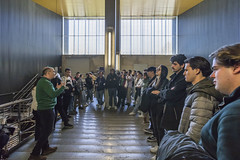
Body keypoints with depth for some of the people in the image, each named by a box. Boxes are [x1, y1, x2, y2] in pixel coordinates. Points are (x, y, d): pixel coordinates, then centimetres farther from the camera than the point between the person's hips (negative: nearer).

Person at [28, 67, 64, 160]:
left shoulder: (43, 81, 15)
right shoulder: (45, 82, -19)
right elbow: (53, 94, -28)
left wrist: (57, 89, 7)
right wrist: (62, 87, -16)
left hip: (43, 108, 11)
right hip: (47, 109, -11)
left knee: (45, 130, 20)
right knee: (47, 130, -3)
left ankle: (45, 148, 35)